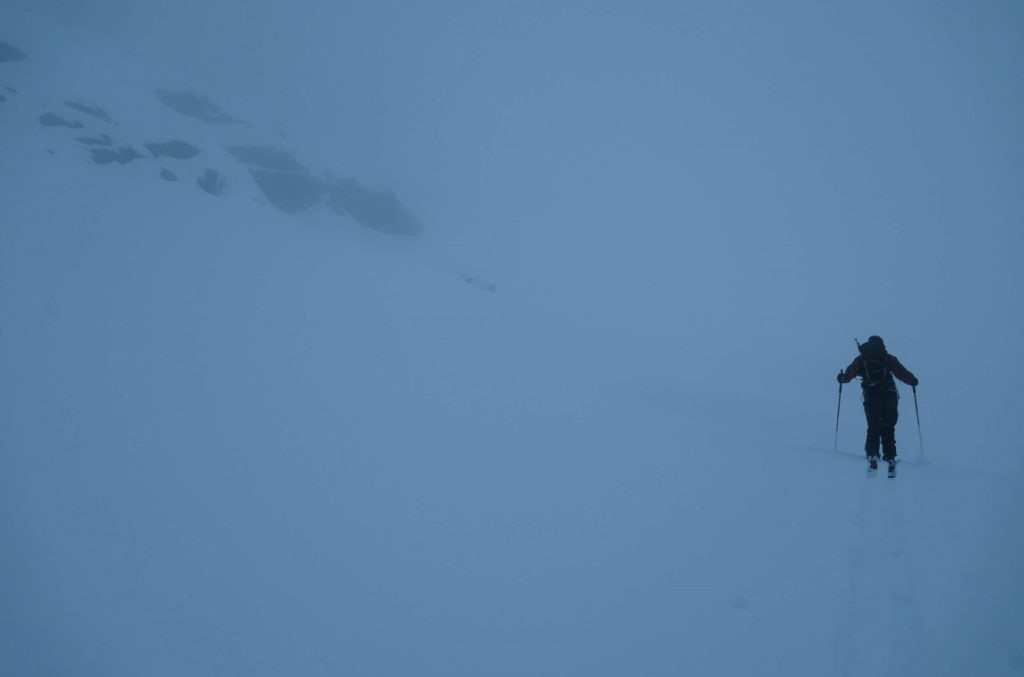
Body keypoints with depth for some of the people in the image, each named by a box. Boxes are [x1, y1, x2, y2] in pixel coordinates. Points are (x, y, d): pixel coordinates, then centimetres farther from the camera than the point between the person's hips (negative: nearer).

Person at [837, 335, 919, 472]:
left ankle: (872, 454, -16)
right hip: (889, 395, 0)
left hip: (871, 397, 0)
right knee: (888, 427, 11)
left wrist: (842, 378, 33)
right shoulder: (889, 359, 13)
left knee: (873, 427, 3)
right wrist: (913, 381, 28)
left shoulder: (861, 359, 13)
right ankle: (890, 456, 3)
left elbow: (849, 373, 12)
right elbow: (903, 373, 10)